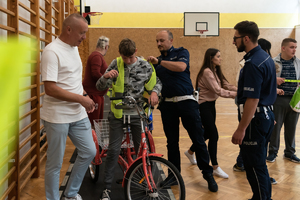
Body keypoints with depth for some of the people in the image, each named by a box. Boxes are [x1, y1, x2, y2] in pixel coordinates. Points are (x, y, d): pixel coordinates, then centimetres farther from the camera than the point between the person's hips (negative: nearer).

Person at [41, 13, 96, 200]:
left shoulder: (74, 48, 10)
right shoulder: (52, 51, -17)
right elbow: (50, 88, -23)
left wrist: (85, 96, 6)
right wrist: (81, 99, -18)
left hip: (79, 114, 8)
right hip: (58, 116, -8)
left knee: (89, 152, 14)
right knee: (55, 164, 4)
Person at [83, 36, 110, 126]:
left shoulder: (98, 56, 19)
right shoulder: (97, 56, -16)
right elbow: (95, 74, -25)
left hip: (97, 93, 11)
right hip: (93, 93, -11)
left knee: (99, 119, 17)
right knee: (92, 120, -8)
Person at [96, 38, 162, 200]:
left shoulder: (145, 66, -2)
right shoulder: (116, 64, -3)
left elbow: (156, 82, 13)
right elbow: (100, 87, -5)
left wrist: (154, 92, -10)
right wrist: (106, 76, -28)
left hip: (138, 114, 0)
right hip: (118, 114, 0)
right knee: (113, 151, 0)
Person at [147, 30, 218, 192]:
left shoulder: (181, 52, 3)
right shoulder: (157, 60, 15)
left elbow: (181, 66, -19)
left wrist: (159, 61, -19)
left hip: (186, 101, -4)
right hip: (167, 104, 4)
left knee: (198, 139, 0)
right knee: (172, 142, 10)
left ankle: (208, 174, 13)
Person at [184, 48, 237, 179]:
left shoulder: (215, 71, 12)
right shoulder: (207, 72, -19)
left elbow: (226, 85, 4)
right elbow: (218, 91, -24)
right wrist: (235, 94, -25)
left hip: (211, 104, 10)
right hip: (203, 105, -10)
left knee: (208, 133, 17)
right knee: (213, 135, -9)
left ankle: (190, 152, 40)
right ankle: (215, 168, 1)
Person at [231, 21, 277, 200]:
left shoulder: (253, 63, -21)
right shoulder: (265, 57, 10)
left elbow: (252, 100, -25)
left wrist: (241, 129, -23)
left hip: (255, 118, -10)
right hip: (267, 115, 10)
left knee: (254, 165, 1)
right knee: (260, 163, 21)